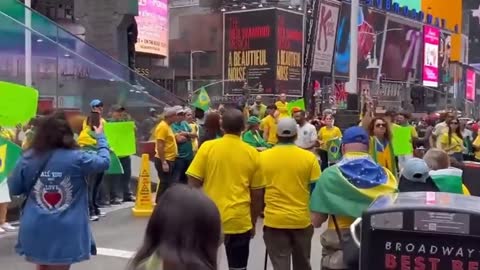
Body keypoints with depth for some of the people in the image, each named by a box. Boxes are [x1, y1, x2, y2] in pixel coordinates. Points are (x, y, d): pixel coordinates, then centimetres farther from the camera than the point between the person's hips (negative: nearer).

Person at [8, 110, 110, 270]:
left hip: (34, 231, 3)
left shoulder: (28, 158, -3)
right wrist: (100, 136, 17)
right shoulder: (77, 158, -11)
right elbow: (104, 161, 4)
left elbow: (14, 189, 7)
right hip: (65, 232, -3)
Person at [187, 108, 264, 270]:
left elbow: (193, 184, -5)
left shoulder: (207, 147, -5)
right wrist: (253, 223, 15)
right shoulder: (252, 153, -1)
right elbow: (257, 194, 4)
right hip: (239, 221, 0)